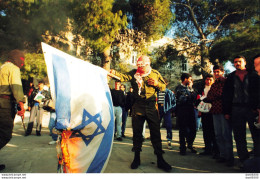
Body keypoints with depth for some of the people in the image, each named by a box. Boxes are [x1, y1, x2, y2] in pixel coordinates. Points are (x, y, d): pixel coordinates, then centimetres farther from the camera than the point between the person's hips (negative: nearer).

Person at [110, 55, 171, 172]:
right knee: (137, 132, 7)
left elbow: (164, 87, 11)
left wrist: (157, 84, -9)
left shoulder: (155, 73, 7)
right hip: (138, 107, 1)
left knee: (155, 132, 3)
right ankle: (137, 158, 23)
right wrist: (114, 73, -33)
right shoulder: (134, 73, 4)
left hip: (151, 106, 0)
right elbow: (124, 77, -14)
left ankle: (160, 160, 15)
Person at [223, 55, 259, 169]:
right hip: (236, 110, 2)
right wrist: (226, 111, 3)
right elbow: (226, 95, 9)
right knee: (239, 137, 5)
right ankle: (243, 159, 16)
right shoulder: (231, 78, 11)